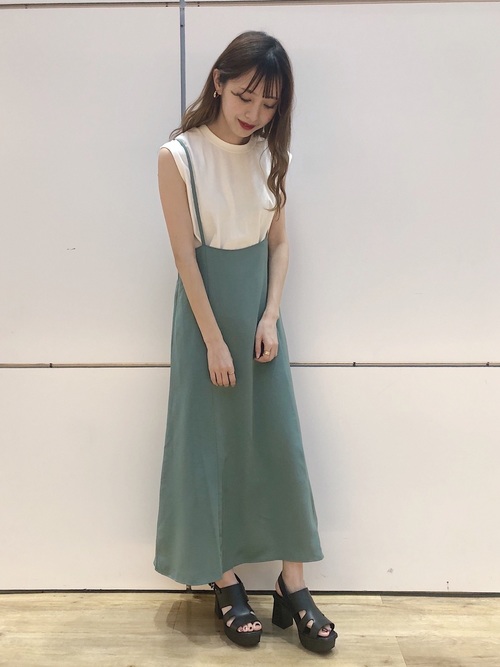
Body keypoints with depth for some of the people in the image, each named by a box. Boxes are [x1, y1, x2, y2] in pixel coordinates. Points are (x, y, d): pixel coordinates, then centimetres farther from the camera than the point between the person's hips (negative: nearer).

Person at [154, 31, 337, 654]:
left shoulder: (268, 153, 3)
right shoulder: (179, 155, -11)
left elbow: (279, 242, 5)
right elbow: (185, 256, -12)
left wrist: (270, 317, -6)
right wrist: (214, 340, -12)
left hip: (259, 310, 4)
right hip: (206, 309, -4)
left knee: (280, 442, 5)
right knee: (210, 446, 4)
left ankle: (293, 588, 18)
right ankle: (225, 584, 21)